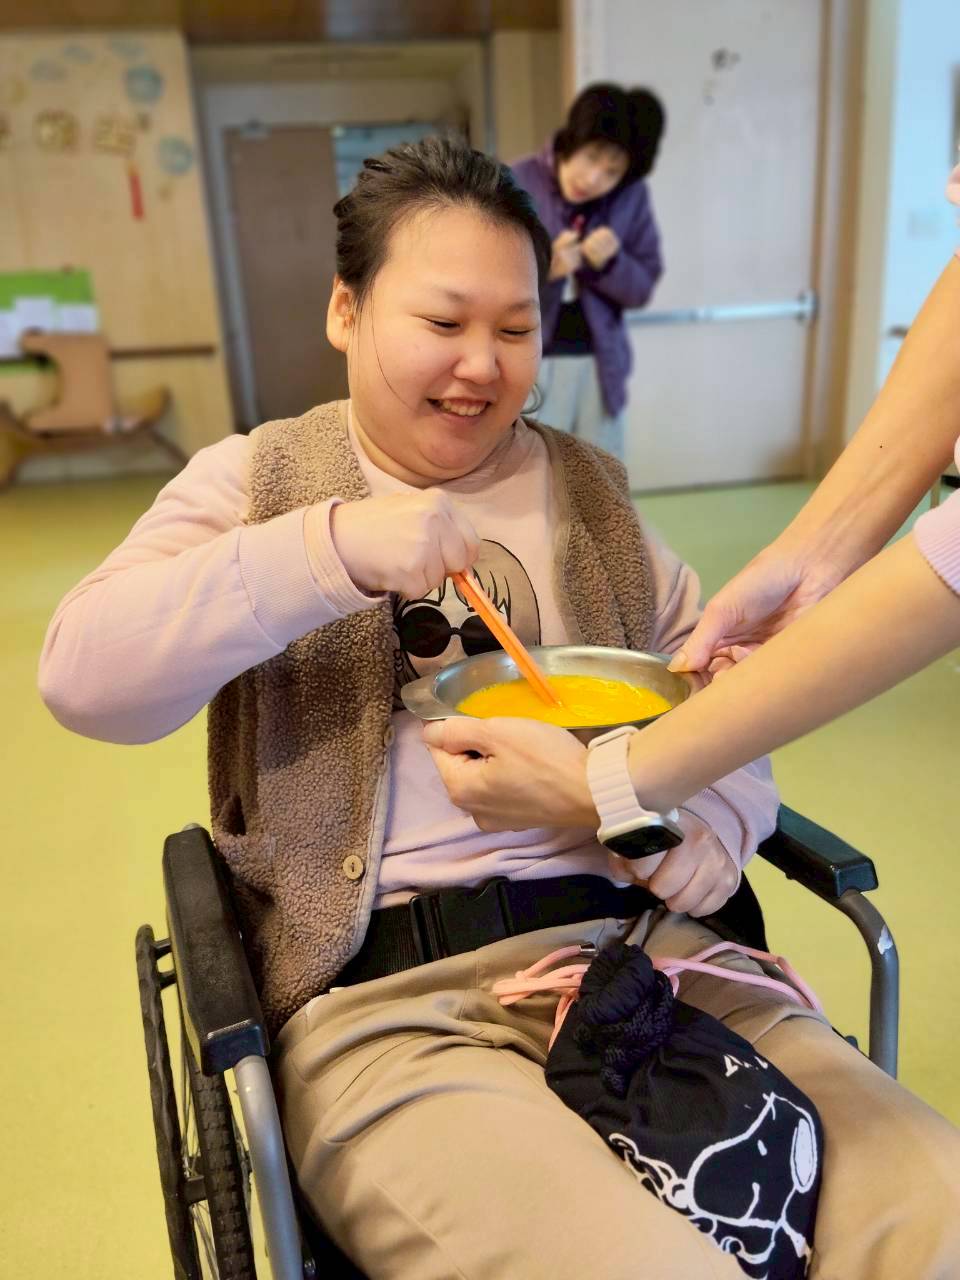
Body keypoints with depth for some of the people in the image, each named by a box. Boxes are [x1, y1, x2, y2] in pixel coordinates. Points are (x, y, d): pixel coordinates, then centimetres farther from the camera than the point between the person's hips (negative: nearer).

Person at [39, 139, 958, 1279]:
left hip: (644, 946, 4)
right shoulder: (258, 482, 8)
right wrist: (333, 547, -18)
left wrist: (718, 820, -3)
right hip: (385, 998, -3)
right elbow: (82, 677, -6)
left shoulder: (586, 488, 16)